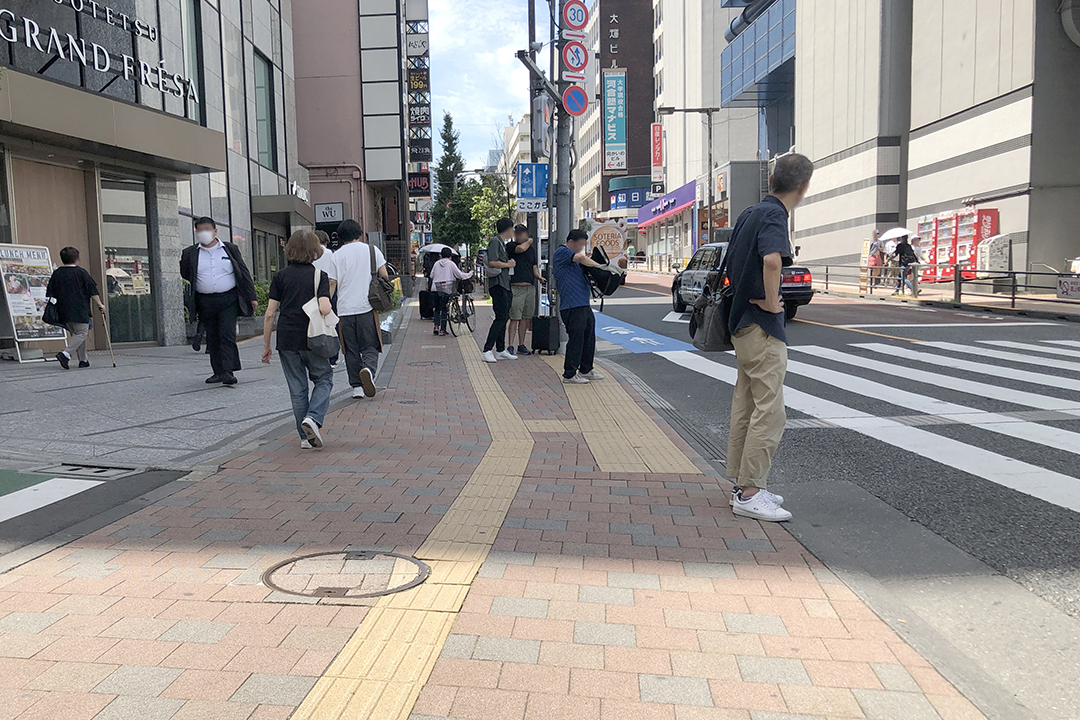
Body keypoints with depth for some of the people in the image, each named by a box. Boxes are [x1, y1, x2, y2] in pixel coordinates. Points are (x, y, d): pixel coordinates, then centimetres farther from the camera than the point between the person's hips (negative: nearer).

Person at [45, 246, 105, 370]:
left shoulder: (56, 273, 8)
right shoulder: (81, 272, -5)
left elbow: (50, 294, 9)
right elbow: (92, 291, -5)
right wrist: (99, 304, 2)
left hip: (64, 311, 6)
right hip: (80, 311, -6)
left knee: (75, 334, 15)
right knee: (82, 333, -2)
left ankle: (83, 360, 15)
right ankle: (65, 353, -22)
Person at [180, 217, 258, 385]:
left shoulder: (230, 249, 7)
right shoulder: (189, 253, 8)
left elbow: (244, 274, 7)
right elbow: (183, 278, 15)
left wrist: (252, 297, 3)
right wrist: (186, 304, 11)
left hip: (228, 300, -2)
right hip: (205, 302, 2)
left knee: (228, 335, -11)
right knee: (212, 338, 6)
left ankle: (228, 371, -14)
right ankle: (218, 372, 14)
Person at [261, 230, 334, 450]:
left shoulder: (280, 276, 3)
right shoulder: (320, 275, -4)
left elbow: (270, 313, 0)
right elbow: (324, 309, -19)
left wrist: (266, 345, 7)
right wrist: (330, 310, 5)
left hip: (286, 340, 3)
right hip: (312, 339, -2)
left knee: (297, 388, 10)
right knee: (323, 379, 15)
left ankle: (305, 437, 15)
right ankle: (313, 418, -9)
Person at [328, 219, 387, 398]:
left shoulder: (337, 255, 4)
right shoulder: (371, 250, 5)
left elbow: (332, 284, 1)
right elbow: (384, 276, 2)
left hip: (345, 309, 1)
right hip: (367, 307, -1)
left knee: (351, 349, 9)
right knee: (370, 346, 5)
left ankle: (357, 386, 8)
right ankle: (368, 369, -25)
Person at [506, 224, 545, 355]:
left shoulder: (531, 248, 19)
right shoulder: (510, 246, 0)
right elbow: (521, 248, -20)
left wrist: (538, 276, 3)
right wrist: (529, 241, 0)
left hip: (530, 286, 6)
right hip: (516, 286, -6)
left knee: (525, 317, 9)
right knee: (515, 318, -9)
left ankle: (521, 346, 17)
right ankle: (510, 346, -6)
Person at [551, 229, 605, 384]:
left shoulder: (571, 255, 24)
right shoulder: (562, 252, -7)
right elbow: (581, 258, -22)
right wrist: (598, 265, -12)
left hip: (583, 304, 11)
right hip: (572, 305, -11)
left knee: (589, 336, 16)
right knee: (576, 338, -8)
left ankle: (586, 370, 27)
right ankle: (569, 375, 0)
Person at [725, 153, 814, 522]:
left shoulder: (750, 213, 13)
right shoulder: (773, 216, -15)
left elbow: (732, 263, 23)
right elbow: (772, 260, -35)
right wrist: (771, 301, -22)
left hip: (743, 322, 10)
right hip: (762, 328, -10)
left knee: (746, 407, 14)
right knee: (769, 412, -6)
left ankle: (742, 484, 23)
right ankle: (749, 492, -2)